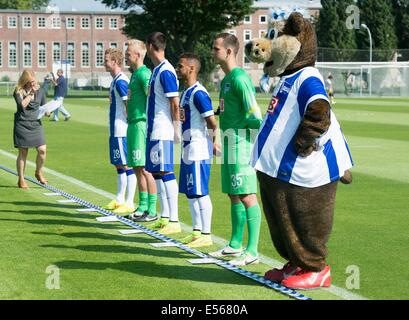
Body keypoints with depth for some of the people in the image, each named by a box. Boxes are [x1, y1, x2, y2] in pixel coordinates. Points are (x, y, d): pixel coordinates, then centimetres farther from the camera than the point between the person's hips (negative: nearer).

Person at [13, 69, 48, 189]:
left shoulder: (40, 91, 6)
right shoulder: (18, 91, -4)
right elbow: (22, 105, -19)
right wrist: (31, 93, -16)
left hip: (36, 124, 3)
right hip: (22, 124, -3)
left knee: (42, 149, -9)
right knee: (23, 153, 2)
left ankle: (39, 173, 17)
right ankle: (21, 180, 13)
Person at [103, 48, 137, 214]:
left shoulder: (121, 81, -15)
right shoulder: (115, 81, 16)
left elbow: (129, 105, -19)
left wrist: (131, 125, -18)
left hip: (122, 131, -10)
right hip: (115, 130, 10)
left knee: (127, 165, -7)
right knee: (119, 165, 16)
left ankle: (129, 203, -6)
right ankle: (119, 199, 26)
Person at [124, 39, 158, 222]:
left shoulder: (144, 74, -12)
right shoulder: (135, 74, 18)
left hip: (142, 124, -10)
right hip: (133, 124, 10)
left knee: (145, 168, -9)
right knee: (137, 168, 13)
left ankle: (152, 211, -7)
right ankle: (143, 206, 20)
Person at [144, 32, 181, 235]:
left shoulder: (166, 72, -15)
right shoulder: (157, 70, 15)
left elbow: (175, 103, -17)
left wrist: (176, 129, -18)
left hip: (163, 132, -10)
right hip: (154, 130, 10)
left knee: (166, 173, -9)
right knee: (156, 172, 13)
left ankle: (174, 221, -7)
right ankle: (165, 217, 19)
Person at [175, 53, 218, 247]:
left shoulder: (198, 93, -16)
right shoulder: (186, 92, 15)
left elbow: (212, 122, -18)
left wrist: (214, 144, -10)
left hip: (199, 150, -10)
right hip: (188, 149, 10)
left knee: (200, 192, -6)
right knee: (190, 193, 14)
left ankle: (206, 235, -1)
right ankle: (197, 232, 22)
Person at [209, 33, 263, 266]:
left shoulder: (240, 78, -15)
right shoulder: (227, 79, 16)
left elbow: (254, 115, -19)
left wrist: (237, 125, -6)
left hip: (240, 142, -10)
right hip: (229, 142, 10)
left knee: (247, 195, -9)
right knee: (233, 195, 16)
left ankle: (252, 251, -8)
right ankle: (235, 245, 25)